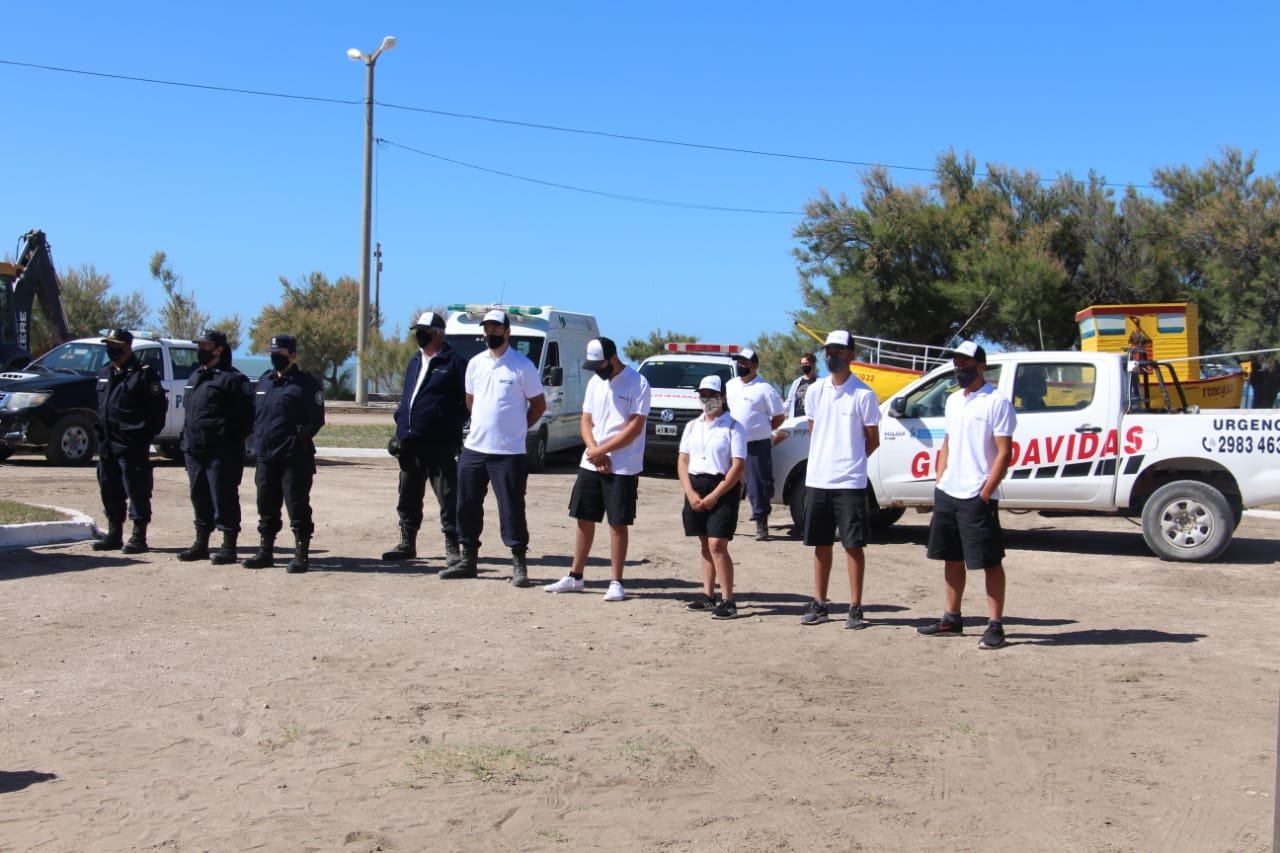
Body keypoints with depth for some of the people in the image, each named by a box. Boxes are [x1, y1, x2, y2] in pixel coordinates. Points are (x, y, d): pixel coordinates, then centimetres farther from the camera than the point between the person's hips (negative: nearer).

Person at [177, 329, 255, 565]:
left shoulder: (233, 379, -9)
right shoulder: (195, 378, 18)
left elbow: (246, 415, -13)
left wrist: (234, 438, -14)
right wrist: (187, 439, 17)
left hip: (221, 451, -8)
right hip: (195, 449, 8)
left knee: (223, 498, -4)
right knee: (199, 497, 14)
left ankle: (229, 547, 3)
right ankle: (201, 543, 23)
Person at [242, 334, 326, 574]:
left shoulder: (307, 384, -5)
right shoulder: (264, 381, 17)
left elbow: (316, 419, -8)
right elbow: (256, 414, 23)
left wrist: (302, 436, -15)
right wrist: (258, 440, 12)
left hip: (294, 458, -7)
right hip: (265, 456, 7)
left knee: (297, 507, -3)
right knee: (267, 508, 13)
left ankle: (301, 554, 4)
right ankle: (265, 552, 24)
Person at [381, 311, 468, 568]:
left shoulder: (453, 363, -5)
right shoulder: (415, 363, 19)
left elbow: (468, 401, -7)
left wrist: (454, 427, -12)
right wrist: (401, 428, 15)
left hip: (440, 445, -8)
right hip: (411, 444, 8)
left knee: (448, 498, -4)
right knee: (409, 497, 14)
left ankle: (452, 547, 2)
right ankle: (407, 544, 25)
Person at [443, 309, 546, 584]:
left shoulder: (522, 366, -7)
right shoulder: (475, 363, 9)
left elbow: (539, 405, -1)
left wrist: (515, 428, 2)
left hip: (508, 453, -5)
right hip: (474, 448, 6)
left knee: (512, 508, -2)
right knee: (467, 505, 10)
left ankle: (519, 564, 6)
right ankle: (468, 560, 21)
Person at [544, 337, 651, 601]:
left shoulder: (637, 383, -10)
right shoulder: (595, 381, 10)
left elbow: (635, 427, -15)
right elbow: (586, 420, 10)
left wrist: (602, 451, -15)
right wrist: (594, 451, -7)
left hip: (623, 467, -6)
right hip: (590, 463, 6)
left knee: (618, 523, -1)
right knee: (584, 519, 9)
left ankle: (616, 582, 7)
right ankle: (575, 577, 19)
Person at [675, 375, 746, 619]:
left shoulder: (733, 427, -5)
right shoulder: (692, 426, 13)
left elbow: (738, 466, -11)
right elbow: (682, 461, 9)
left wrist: (714, 496, -15)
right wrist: (691, 494, -5)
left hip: (723, 489, -6)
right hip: (695, 487, 6)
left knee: (717, 545, -12)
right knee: (705, 544, 11)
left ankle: (728, 601, -8)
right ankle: (707, 595, 17)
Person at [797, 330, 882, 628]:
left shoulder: (863, 395, -6)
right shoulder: (815, 391, 8)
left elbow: (872, 440, 0)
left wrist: (849, 460, 2)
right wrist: (828, 458, 8)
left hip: (850, 482, -5)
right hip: (816, 479, 5)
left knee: (853, 545, 0)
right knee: (821, 544, 12)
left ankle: (855, 608, 6)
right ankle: (819, 604, 20)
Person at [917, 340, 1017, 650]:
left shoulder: (997, 403, -9)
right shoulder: (953, 401, 14)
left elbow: (1004, 453, -12)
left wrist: (985, 494, -15)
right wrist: (939, 481, 10)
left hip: (977, 497, -8)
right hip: (947, 494, 8)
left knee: (990, 561, -2)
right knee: (952, 558, 14)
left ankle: (995, 625, 3)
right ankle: (952, 618, 24)